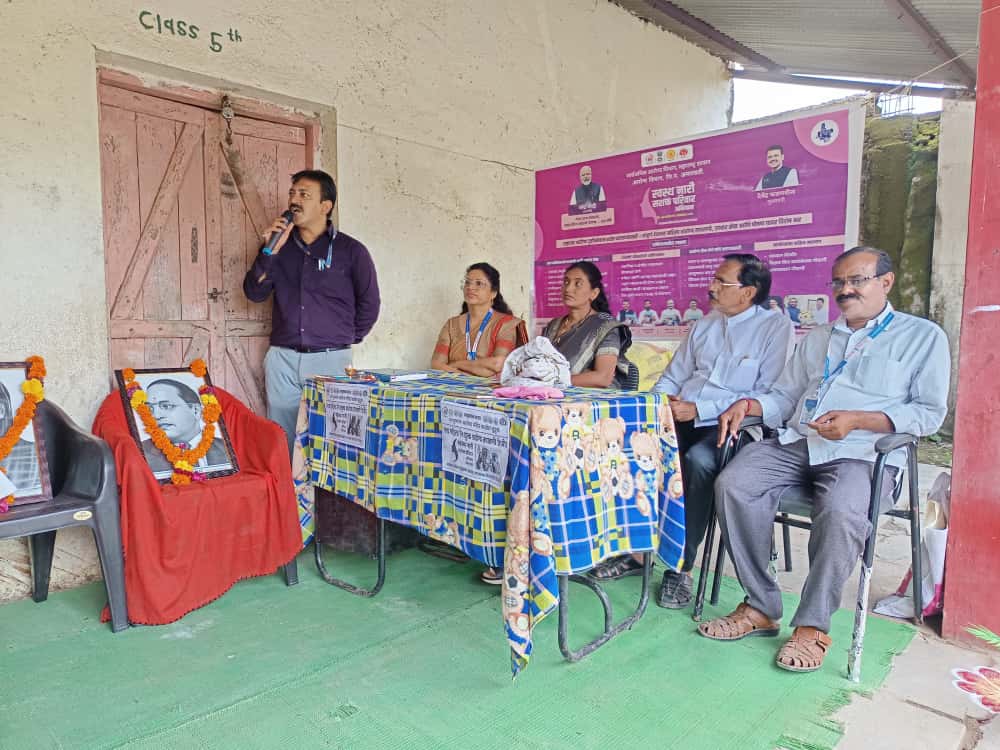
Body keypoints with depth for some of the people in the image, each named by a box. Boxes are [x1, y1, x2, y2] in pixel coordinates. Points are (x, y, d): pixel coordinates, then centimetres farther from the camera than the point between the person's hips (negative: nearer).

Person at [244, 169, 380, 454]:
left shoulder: (351, 250, 0)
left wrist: (346, 339, 8)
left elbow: (369, 304, 5)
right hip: (282, 359, 3)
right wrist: (271, 251, -7)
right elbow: (254, 293, 4)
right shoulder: (280, 245, 11)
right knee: (282, 441, 9)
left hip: (330, 359, -3)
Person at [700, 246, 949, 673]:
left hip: (862, 452, -4)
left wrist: (856, 420, -13)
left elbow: (930, 412, 1)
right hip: (795, 443, 5)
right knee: (732, 486, -23)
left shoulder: (923, 336, 11)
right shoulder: (818, 337, 27)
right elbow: (785, 397, 23)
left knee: (841, 510, -37)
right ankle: (761, 608, -13)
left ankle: (813, 625, -17)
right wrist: (748, 405, 0)